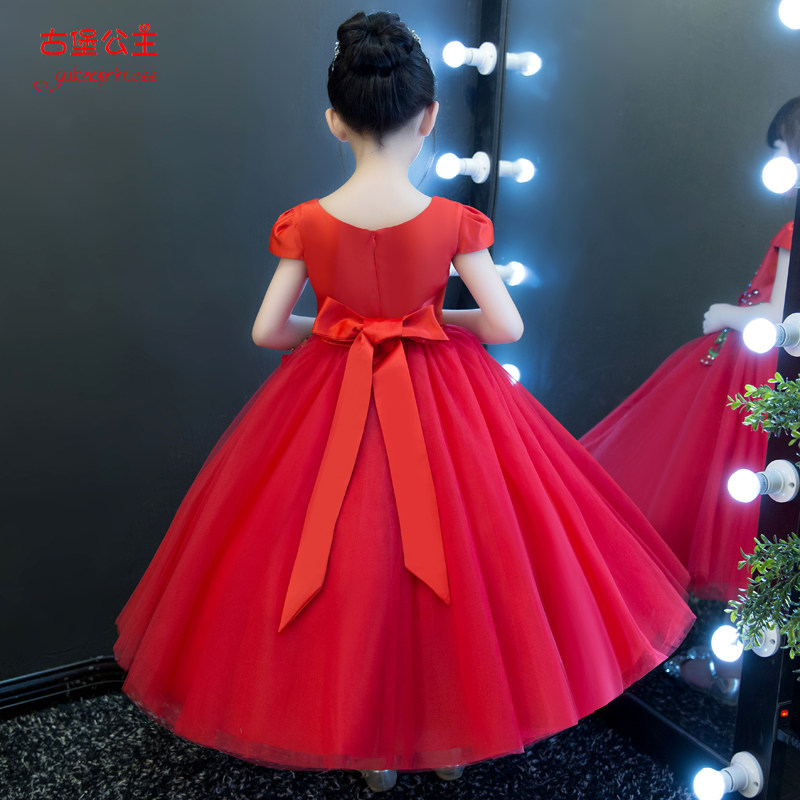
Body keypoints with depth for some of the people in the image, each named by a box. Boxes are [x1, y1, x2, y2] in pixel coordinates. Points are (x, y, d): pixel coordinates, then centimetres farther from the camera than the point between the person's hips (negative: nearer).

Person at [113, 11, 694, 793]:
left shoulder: (306, 223, -8)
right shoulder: (454, 221, -12)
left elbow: (266, 330, -6)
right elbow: (507, 325, -11)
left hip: (332, 405, 1)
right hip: (436, 402, -1)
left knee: (348, 563, 16)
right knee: (449, 559, 16)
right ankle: (454, 736, 34)